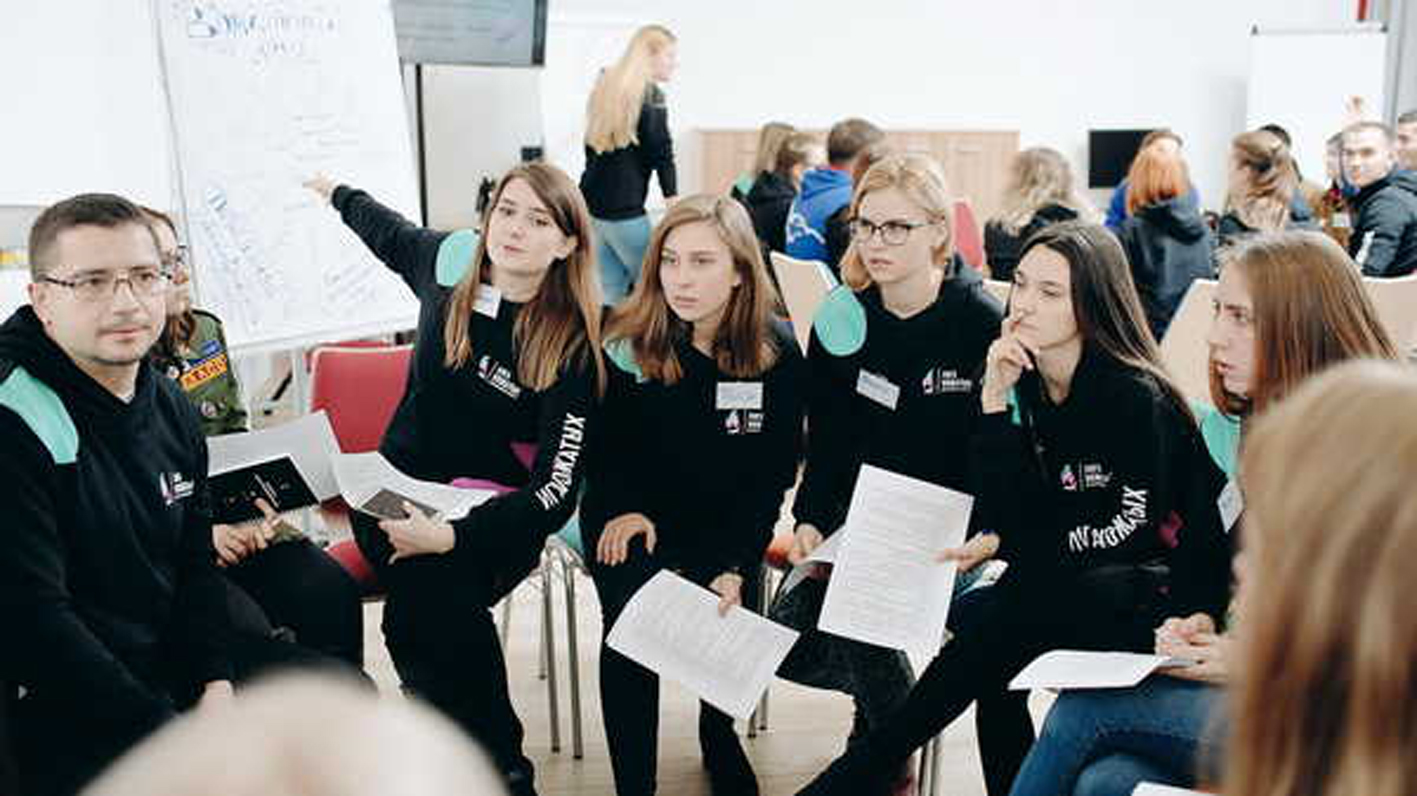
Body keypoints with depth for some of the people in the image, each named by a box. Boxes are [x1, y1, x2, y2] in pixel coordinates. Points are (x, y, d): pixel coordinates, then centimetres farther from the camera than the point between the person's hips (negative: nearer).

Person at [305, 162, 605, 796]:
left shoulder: (573, 345, -14)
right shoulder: (449, 261, -2)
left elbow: (557, 491, -20)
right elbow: (389, 232, 25)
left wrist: (452, 536, -33)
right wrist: (338, 194, 42)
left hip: (495, 507, -3)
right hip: (398, 488, 3)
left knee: (422, 612, -32)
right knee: (430, 594, -30)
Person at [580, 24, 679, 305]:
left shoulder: (605, 86, 12)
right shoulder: (650, 95, -10)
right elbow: (662, 155, -12)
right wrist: (673, 200, -9)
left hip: (592, 204, 8)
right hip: (624, 210, -8)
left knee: (611, 292, 11)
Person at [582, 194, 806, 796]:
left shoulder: (776, 352, -11)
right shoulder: (623, 342, -13)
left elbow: (771, 474, -5)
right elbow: (600, 449, 3)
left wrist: (736, 567, -15)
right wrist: (624, 509, -12)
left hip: (725, 519, 1)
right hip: (634, 514, -1)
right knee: (630, 623, -25)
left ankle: (719, 737, 19)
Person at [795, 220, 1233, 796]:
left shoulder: (1135, 397, -16)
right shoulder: (1022, 385, 2)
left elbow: (1132, 528, -14)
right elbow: (998, 512, -5)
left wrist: (1005, 545, -11)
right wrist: (993, 400, -15)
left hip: (1157, 592, -5)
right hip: (1070, 584, 5)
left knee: (1017, 607, -28)